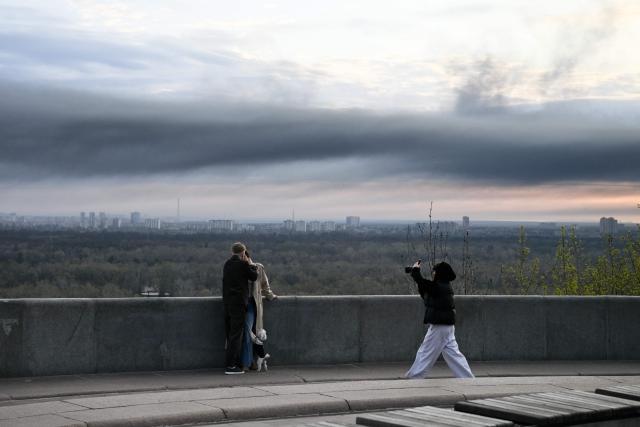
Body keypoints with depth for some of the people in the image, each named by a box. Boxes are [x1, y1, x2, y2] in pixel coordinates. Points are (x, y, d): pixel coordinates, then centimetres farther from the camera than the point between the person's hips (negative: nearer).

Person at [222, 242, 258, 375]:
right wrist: (251, 264, 14)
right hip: (239, 302, -7)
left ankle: (235, 363, 16)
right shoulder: (243, 264, -10)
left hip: (227, 302, 7)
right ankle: (230, 366, -8)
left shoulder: (227, 264, 11)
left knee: (230, 334, 11)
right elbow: (254, 276, -1)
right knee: (236, 334, -5)